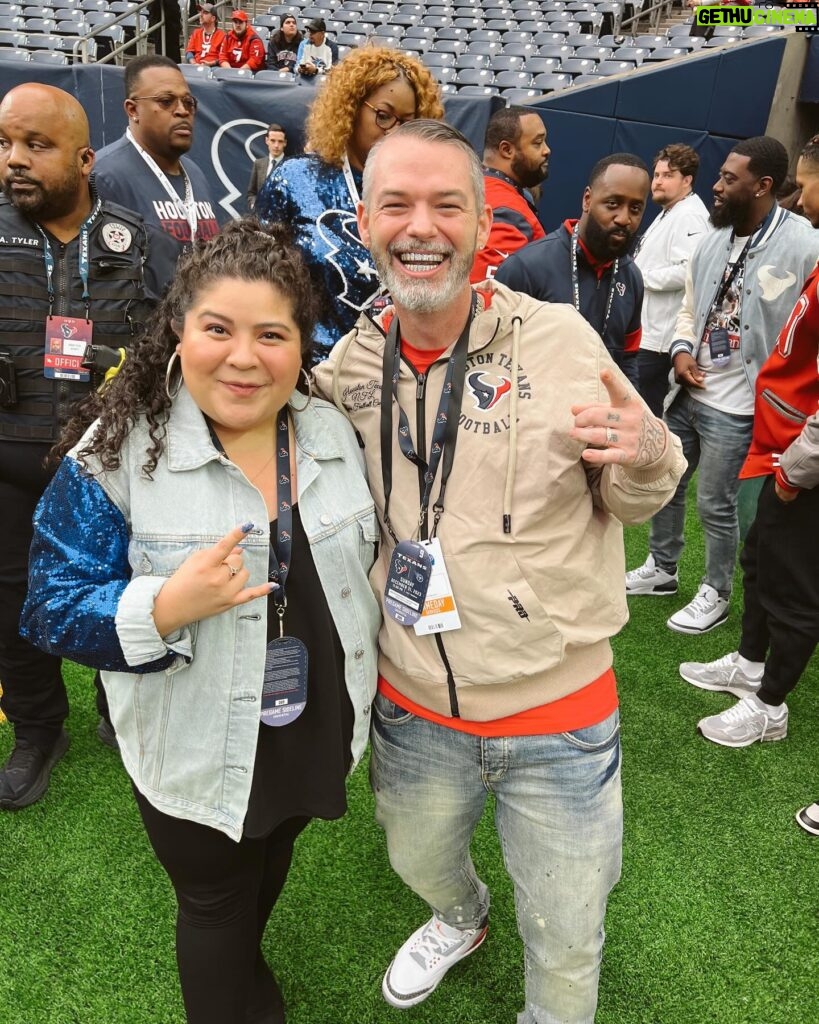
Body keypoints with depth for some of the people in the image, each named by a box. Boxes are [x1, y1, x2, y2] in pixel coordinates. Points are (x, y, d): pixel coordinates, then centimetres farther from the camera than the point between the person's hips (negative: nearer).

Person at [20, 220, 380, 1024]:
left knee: (269, 871, 31)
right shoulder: (116, 452, -20)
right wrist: (169, 606, -34)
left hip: (320, 732, 5)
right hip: (196, 752, -5)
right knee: (215, 905, 19)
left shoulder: (334, 433, -6)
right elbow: (52, 609, -17)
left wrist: (365, 682, 9)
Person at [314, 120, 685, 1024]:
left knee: (565, 942, 18)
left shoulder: (558, 339, -16)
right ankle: (461, 918, 67)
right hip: (411, 707, 4)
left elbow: (628, 504, -6)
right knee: (419, 863, 31)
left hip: (558, 711, -3)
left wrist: (648, 456, -29)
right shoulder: (349, 363, -6)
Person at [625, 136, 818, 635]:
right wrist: (681, 350, -2)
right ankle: (661, 569, 40)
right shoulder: (714, 240, 5)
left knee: (716, 505, 5)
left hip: (735, 406, -7)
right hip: (687, 393, 7)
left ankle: (715, 595, 28)